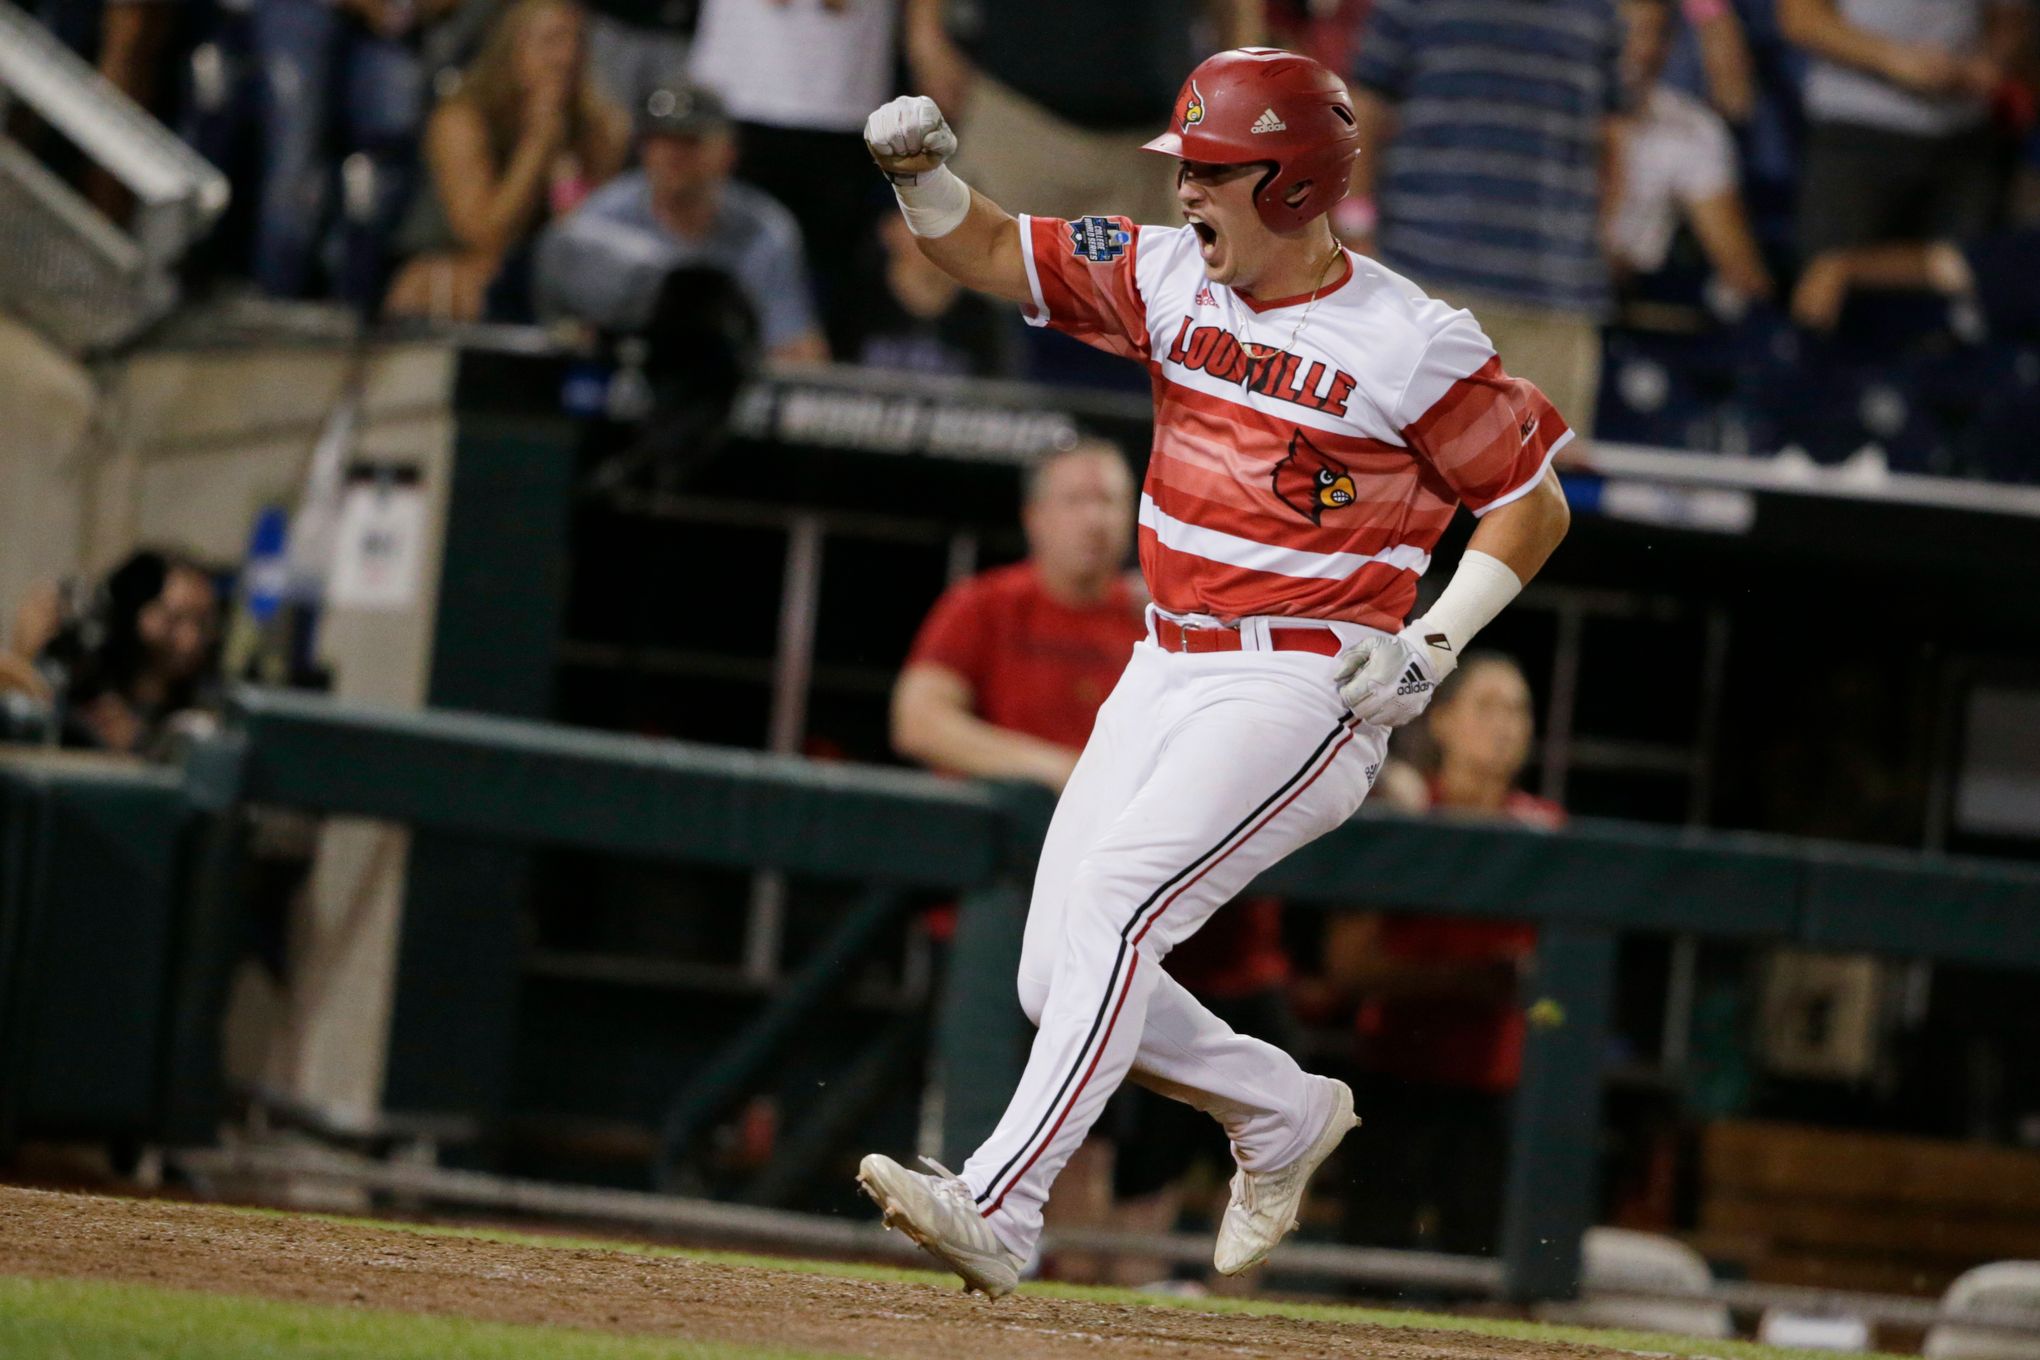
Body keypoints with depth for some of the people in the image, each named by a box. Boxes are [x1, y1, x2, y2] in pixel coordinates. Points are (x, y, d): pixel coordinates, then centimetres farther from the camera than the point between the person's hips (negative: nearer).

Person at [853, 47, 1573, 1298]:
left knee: (1114, 907, -24)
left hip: (1306, 691, -7)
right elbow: (989, 254, 8)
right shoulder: (1172, 278, 5)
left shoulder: (1408, 341, -12)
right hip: (1167, 672, 8)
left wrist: (1433, 643, -14)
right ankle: (1284, 1116, 26)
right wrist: (925, 175, -13)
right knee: (1058, 982, 3)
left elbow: (1535, 504, -4)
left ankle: (999, 1209, -30)